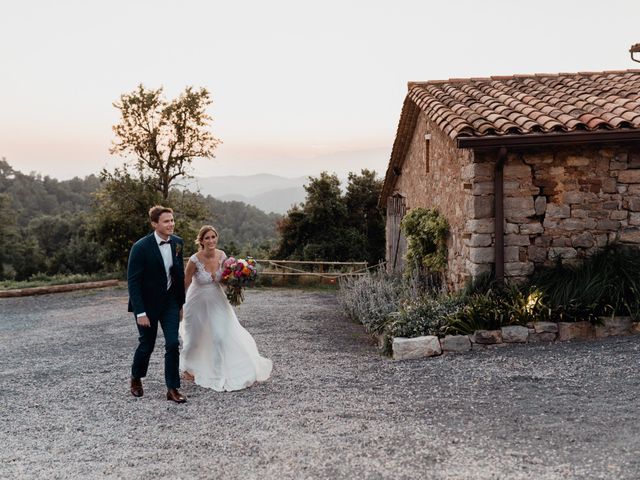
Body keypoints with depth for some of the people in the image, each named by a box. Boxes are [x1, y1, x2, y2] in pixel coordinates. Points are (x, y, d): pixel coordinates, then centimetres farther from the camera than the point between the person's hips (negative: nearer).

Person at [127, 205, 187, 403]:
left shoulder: (177, 243, -3)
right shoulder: (141, 247, -20)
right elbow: (133, 281, -18)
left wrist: (180, 302, 10)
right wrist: (140, 312, -21)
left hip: (170, 302, 4)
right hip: (147, 304, -4)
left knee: (173, 344, -4)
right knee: (146, 345, 10)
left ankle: (172, 389, 6)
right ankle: (136, 379, 37)